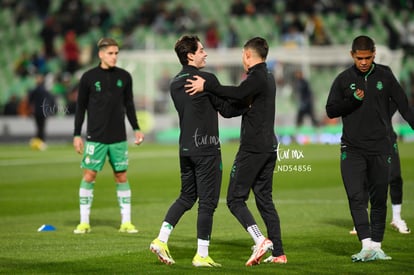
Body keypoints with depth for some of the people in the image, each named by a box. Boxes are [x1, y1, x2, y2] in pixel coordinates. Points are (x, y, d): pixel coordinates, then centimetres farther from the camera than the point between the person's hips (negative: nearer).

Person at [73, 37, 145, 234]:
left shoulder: (124, 77, 6)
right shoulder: (88, 78, -2)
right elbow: (80, 107, 3)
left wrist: (136, 129, 8)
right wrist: (77, 135, 0)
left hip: (118, 137, 2)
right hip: (95, 138, -2)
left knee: (122, 177, 4)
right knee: (89, 176, -4)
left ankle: (126, 222, 9)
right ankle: (84, 222, 4)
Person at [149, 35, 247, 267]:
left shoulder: (175, 84, 11)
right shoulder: (207, 79, -12)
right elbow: (226, 109, -7)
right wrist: (248, 105, 9)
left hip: (186, 149, 7)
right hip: (206, 148, -7)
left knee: (186, 197, 18)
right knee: (207, 202, 0)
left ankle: (161, 240, 7)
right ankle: (202, 255, 2)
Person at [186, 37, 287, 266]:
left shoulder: (257, 77, -12)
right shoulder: (267, 77, 18)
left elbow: (238, 94, -29)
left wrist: (207, 86, -27)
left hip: (253, 148, -9)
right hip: (268, 147, 9)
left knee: (235, 199, -7)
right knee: (264, 199, 12)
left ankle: (260, 240, -22)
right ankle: (278, 253, 8)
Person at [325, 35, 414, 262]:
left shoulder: (384, 76, 4)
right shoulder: (344, 79, 4)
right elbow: (331, 110, 4)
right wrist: (353, 100, -12)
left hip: (380, 148, 1)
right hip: (352, 149, -1)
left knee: (379, 200, 5)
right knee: (356, 197, -13)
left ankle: (376, 246, 13)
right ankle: (367, 245, -17)